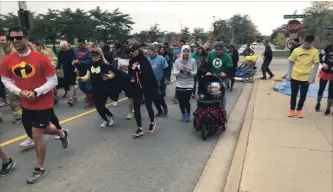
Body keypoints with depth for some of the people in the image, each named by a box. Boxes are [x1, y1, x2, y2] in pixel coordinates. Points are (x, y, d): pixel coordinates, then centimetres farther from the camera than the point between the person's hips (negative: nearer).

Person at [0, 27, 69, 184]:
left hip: (43, 103, -6)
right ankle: (62, 133, 50)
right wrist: (19, 92, -13)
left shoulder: (41, 59, -17)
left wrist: (36, 92, -23)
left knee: (37, 134, -3)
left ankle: (40, 169, 16)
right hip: (26, 104, 6)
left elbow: (53, 81, -13)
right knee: (35, 132, 21)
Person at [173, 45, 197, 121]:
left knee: (186, 101, -6)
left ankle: (188, 114, 25)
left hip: (189, 84, -1)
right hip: (179, 84, 2)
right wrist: (180, 71, -25)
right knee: (180, 101, 5)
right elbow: (174, 73, -7)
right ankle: (183, 114, 34)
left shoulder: (193, 61, -8)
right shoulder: (177, 61, -7)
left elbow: (195, 72, -4)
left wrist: (189, 72, -23)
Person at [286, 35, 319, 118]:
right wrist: (288, 74, -3)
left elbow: (316, 65, -2)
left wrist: (312, 77, -8)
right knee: (294, 94, 8)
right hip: (295, 76, 0)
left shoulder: (315, 51, -4)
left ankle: (299, 110, 26)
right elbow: (291, 62, 1)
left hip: (306, 78, 1)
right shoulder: (296, 50, -5)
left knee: (303, 95, 9)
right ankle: (292, 109, 24)